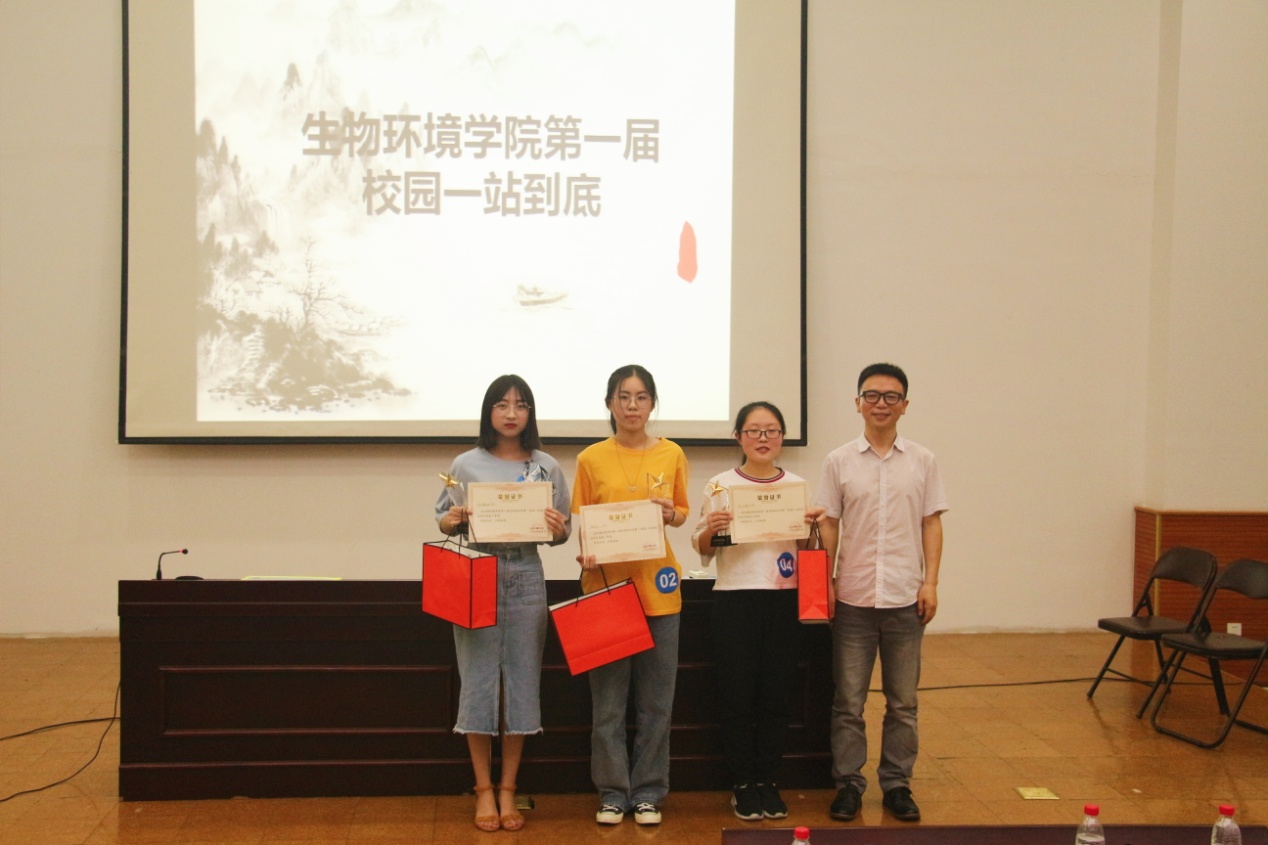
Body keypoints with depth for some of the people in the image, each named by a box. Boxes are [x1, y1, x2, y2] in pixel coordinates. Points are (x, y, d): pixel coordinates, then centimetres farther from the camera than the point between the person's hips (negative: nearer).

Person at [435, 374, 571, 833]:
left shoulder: (547, 466, 6)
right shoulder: (466, 464, 3)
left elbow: (562, 532, 9)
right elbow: (442, 520, 7)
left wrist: (557, 528, -13)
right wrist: (452, 520, -15)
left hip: (525, 577, 1)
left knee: (521, 679, 4)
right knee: (479, 679, 0)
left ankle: (508, 788, 16)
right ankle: (484, 788, 12)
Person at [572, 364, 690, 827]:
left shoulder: (672, 454, 5)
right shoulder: (592, 458, 1)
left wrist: (670, 514, -8)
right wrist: (585, 555, -15)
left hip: (657, 587, 1)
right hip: (606, 584, -1)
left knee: (656, 699, 7)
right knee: (608, 697, 4)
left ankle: (648, 791, 19)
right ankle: (612, 791, 16)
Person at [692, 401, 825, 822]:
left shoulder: (797, 486, 8)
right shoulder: (720, 485, 2)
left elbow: (805, 550, 14)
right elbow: (703, 551, 5)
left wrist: (811, 527, -6)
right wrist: (711, 529, -15)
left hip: (784, 599, 2)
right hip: (735, 598, -2)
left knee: (777, 693, 5)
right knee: (737, 694, 1)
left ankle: (768, 781, 18)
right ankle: (742, 785, 13)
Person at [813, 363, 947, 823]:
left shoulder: (922, 461, 4)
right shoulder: (839, 461, 2)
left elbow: (931, 525, 6)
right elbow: (829, 526, 4)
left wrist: (930, 582, -2)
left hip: (905, 598, 1)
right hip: (853, 597, -1)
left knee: (903, 701, 8)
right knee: (848, 701, 5)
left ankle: (897, 783, 20)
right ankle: (848, 783, 16)